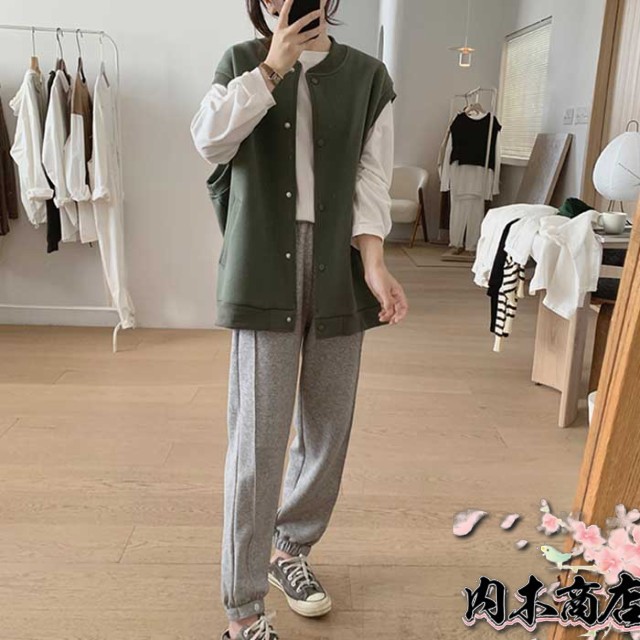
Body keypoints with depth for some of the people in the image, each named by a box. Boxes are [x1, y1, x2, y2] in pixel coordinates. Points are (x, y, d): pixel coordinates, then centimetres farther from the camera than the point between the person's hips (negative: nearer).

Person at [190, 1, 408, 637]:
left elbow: (371, 179, 2)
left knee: (329, 430, 9)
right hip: (266, 274, -2)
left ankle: (291, 549, 34)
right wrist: (273, 66, -9)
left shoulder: (367, 75, 10)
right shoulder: (243, 62, 9)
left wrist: (373, 264, -12)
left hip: (338, 273, 3)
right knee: (258, 439, -6)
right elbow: (209, 139, -7)